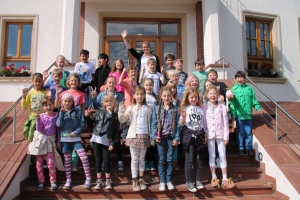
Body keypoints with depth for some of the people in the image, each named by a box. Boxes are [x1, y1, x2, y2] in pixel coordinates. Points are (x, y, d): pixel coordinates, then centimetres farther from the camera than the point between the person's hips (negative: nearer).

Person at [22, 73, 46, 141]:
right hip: (33, 118, 2)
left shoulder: (45, 92, -4)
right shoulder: (30, 92, 1)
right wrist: (24, 97, -9)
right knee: (32, 138, 8)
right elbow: (24, 107, 4)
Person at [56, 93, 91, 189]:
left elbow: (83, 124, -1)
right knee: (67, 160, 9)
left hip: (76, 138, -1)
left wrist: (76, 132, -14)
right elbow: (58, 124, -8)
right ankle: (68, 180, 21)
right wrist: (62, 112, -15)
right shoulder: (60, 112, 5)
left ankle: (88, 178, 0)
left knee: (84, 157, -11)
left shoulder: (78, 111, 2)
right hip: (64, 139, 1)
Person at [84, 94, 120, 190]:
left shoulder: (115, 116, -2)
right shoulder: (100, 111, 2)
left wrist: (113, 143, -8)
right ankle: (99, 181, 21)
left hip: (107, 141, -2)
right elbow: (91, 120, 13)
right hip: (96, 139, 2)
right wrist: (87, 116, -8)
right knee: (98, 160, 9)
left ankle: (108, 181, 19)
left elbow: (116, 132, -2)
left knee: (106, 160, 4)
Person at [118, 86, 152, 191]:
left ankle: (141, 180, 22)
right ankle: (135, 181, 12)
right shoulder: (130, 108, 0)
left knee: (142, 159, 12)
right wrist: (121, 110, -20)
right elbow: (122, 120, -6)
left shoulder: (148, 109, 6)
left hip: (144, 136, 2)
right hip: (133, 136, -2)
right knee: (134, 159, 4)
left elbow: (150, 122, 8)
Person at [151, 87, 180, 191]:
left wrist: (177, 138, -6)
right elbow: (154, 123, -1)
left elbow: (178, 124, -1)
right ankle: (162, 181, 17)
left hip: (171, 137, 0)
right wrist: (154, 136, -11)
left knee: (169, 159, 9)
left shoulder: (175, 109, 1)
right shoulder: (157, 109, 1)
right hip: (160, 137, 0)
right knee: (161, 160, 7)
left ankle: (169, 180, 21)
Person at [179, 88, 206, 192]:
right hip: (189, 135, -3)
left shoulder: (201, 109, 10)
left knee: (197, 159, 11)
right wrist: (183, 116, -25)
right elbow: (182, 124, -6)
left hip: (199, 135, 4)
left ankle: (198, 180, 21)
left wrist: (204, 136, 12)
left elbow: (203, 124, 15)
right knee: (189, 159, -1)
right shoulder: (185, 109, -2)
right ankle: (189, 181, 10)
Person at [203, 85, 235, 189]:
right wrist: (204, 135, -6)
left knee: (222, 156, 5)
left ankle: (225, 178, 15)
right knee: (212, 156, 9)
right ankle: (214, 177, 20)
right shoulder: (204, 108, -1)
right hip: (209, 135, 0)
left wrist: (226, 137, -3)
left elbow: (225, 123, -1)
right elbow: (203, 123, 0)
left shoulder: (222, 107, -2)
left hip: (220, 134, 0)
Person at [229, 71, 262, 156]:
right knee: (240, 133, 6)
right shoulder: (233, 89, -3)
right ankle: (240, 148, 19)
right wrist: (233, 114, -12)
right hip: (239, 115, -3)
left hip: (248, 114, 3)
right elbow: (232, 103, -7)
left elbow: (254, 100, 11)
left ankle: (249, 148, 22)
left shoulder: (249, 88, 8)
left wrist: (258, 108, -3)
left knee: (249, 132, 10)